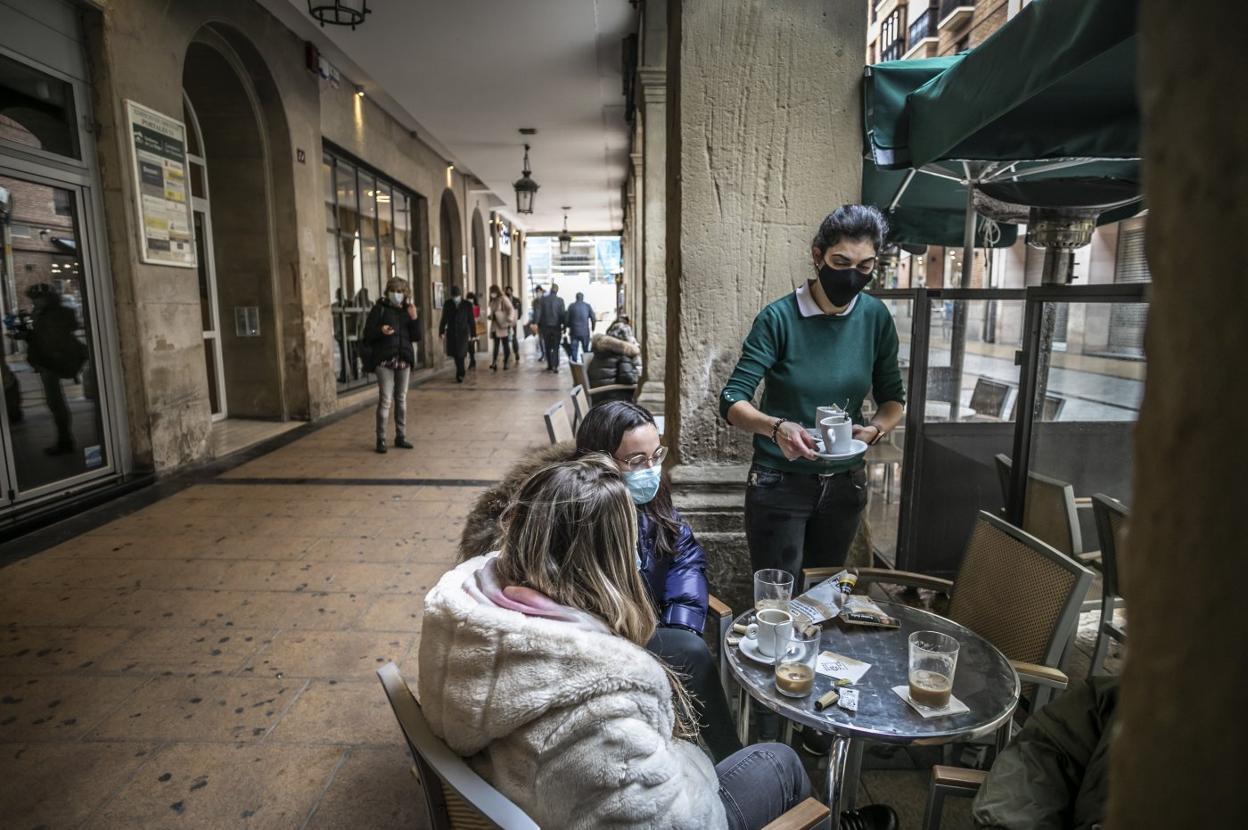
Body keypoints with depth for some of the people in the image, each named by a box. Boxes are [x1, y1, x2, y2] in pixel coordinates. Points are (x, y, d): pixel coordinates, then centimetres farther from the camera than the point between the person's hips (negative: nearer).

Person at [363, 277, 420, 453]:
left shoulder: (407, 310, 10)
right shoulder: (380, 308, -1)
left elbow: (416, 337, 5)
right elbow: (368, 334, -4)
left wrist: (414, 318, -8)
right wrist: (380, 331, -24)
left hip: (404, 360, 4)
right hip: (385, 360, -4)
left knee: (401, 399, 10)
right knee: (385, 399, -6)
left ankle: (401, 437, 19)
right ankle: (381, 439, 2)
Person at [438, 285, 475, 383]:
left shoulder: (467, 305, -1)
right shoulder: (447, 304, 3)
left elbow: (471, 320, 2)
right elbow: (444, 319, 7)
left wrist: (472, 334, 1)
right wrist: (441, 332, 4)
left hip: (463, 333, -2)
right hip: (451, 333, 2)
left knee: (460, 354, -8)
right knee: (455, 354, 6)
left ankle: (459, 375, 2)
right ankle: (461, 373, 24)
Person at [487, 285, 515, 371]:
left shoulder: (503, 299, -10)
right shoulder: (492, 301, 12)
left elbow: (511, 309, -22)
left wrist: (510, 318, -38)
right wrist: (490, 316, 5)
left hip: (503, 326, -7)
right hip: (495, 326, 7)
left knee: (505, 344, 2)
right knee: (496, 345, 6)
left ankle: (506, 363, 11)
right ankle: (495, 363, 6)